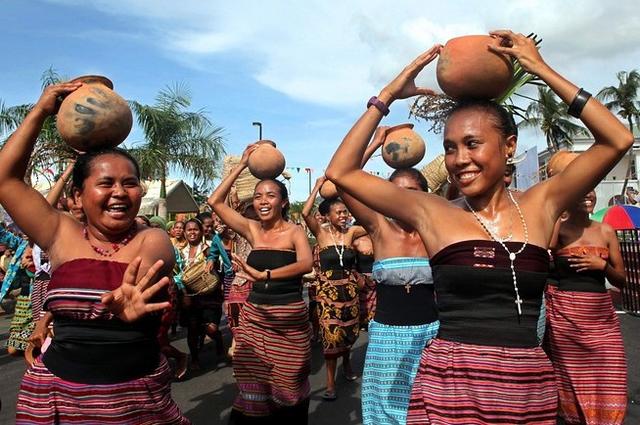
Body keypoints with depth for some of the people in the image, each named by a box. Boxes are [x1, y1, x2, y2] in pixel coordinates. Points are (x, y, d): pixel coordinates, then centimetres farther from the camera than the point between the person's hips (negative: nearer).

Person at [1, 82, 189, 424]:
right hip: (57, 393, 2)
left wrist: (132, 296, -52)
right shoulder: (62, 236, 0)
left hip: (138, 395, -1)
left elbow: (147, 272, -30)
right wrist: (40, 112, -3)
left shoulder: (152, 240, -7)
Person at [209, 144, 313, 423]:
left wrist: (263, 275, -34)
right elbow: (215, 202, 4)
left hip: (290, 319, -3)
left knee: (288, 388, 7)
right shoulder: (252, 230, 6)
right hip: (254, 317, 3)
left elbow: (306, 264, -24)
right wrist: (241, 166, 2)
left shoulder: (294, 232, -5)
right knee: (253, 393, 6)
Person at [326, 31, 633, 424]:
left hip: (531, 386, 3)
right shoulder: (432, 213, -2)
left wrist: (542, 70, -3)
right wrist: (388, 96, -2)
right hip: (451, 382, -2)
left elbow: (618, 140, -2)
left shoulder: (540, 205, 3)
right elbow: (341, 172, -4)